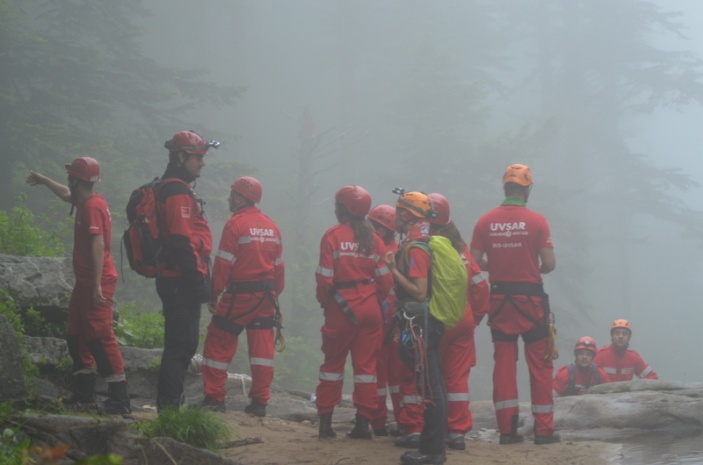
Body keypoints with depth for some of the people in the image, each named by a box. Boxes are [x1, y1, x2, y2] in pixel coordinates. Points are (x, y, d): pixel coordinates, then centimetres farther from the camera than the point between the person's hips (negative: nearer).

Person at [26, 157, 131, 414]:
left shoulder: (92, 207, -17)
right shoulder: (86, 202, 13)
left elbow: (98, 246, -25)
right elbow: (66, 194, 36)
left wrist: (97, 285, -28)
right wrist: (43, 180, 48)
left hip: (96, 282, -11)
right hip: (86, 281, 11)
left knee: (101, 337, -13)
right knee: (76, 336, 16)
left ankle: (119, 398, -15)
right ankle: (84, 394, 22)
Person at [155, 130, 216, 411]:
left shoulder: (171, 189, 20)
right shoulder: (177, 192, -14)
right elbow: (182, 241, -22)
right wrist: (198, 281, -22)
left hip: (175, 281, 11)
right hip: (182, 281, -11)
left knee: (181, 345, 15)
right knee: (181, 345, -9)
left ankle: (168, 406, 21)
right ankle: (169, 407, -8)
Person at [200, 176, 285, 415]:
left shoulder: (235, 224, -10)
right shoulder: (272, 227, 11)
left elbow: (223, 264, -13)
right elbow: (278, 266, 13)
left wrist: (215, 295, -7)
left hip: (239, 295, -6)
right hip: (266, 296, 6)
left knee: (219, 345, 3)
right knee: (262, 348, 7)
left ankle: (214, 398, 2)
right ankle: (260, 402, 6)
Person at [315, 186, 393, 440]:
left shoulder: (333, 236, -8)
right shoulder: (373, 238, 3)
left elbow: (325, 278, -11)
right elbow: (385, 280, 0)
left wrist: (324, 301, 5)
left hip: (342, 307, -3)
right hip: (370, 309, 3)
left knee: (333, 362, 9)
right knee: (366, 364, 8)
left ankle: (325, 421, 8)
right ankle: (363, 423, 6)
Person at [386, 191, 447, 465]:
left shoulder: (415, 247, -17)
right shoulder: (424, 242, 14)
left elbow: (419, 292, -23)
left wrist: (394, 270, -19)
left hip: (420, 325, -11)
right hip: (429, 322, 11)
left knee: (429, 386, -8)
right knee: (433, 385, 18)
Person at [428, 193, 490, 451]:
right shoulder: (459, 246, 8)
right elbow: (479, 284, 8)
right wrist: (477, 314, 15)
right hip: (463, 320, 5)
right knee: (458, 376, 7)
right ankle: (457, 432, 6)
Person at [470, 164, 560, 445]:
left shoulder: (485, 222, -1)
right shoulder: (536, 221, -8)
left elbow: (475, 262, -1)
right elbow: (549, 263, -10)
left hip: (500, 298, 3)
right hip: (530, 299, -3)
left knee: (503, 361, 8)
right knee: (539, 363, 5)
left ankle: (507, 429, 5)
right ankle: (543, 429, 4)